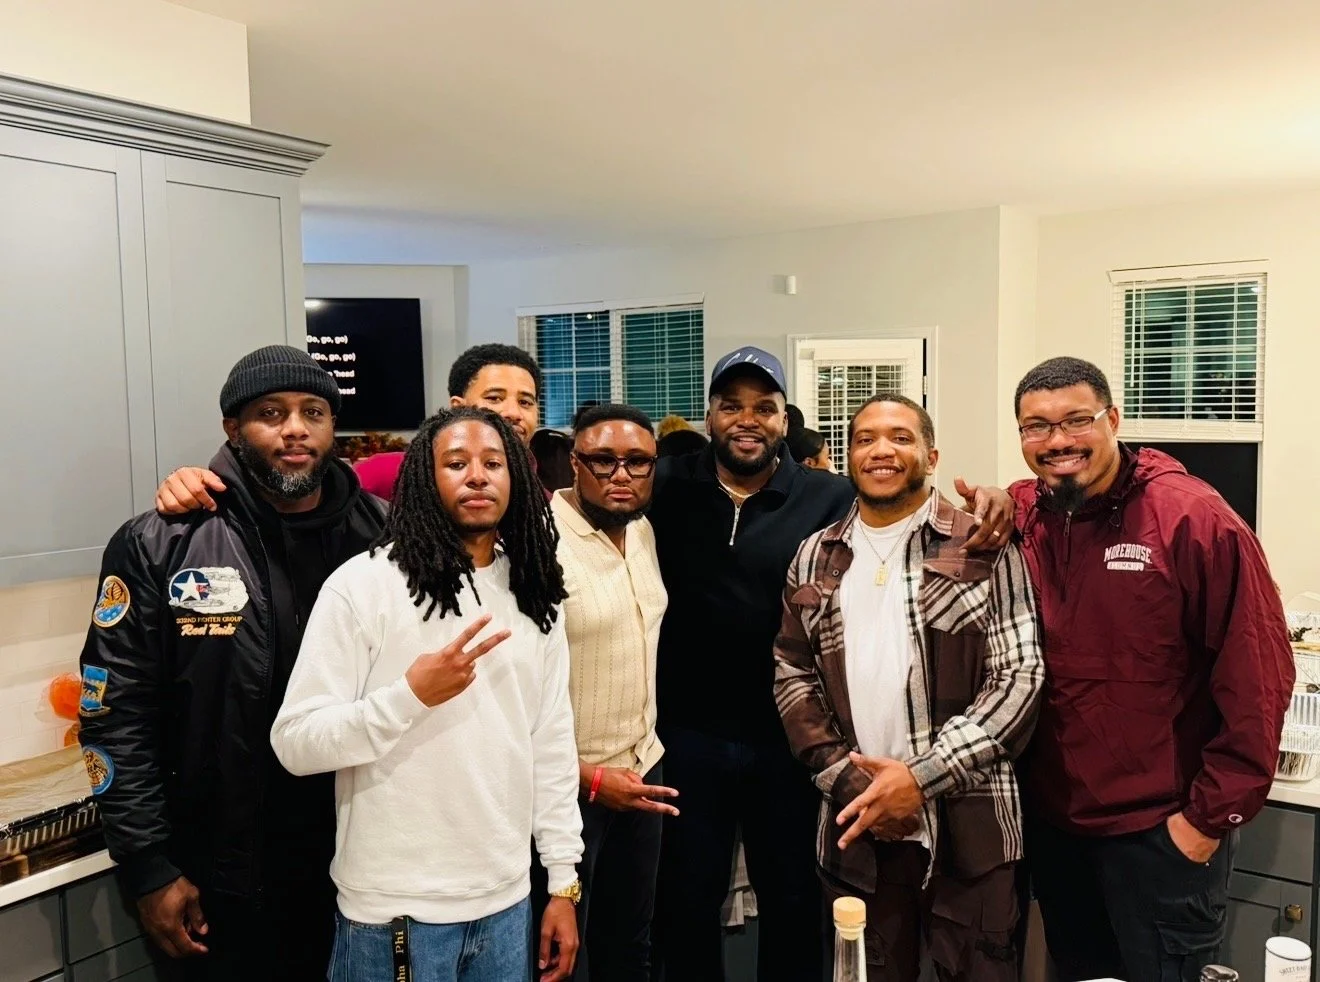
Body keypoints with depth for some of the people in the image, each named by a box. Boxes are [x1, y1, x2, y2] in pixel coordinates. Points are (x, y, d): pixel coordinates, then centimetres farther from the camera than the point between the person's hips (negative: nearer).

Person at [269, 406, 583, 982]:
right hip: (397, 910, -4)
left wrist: (563, 880, 8)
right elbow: (295, 742, -14)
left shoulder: (533, 597, 4)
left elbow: (553, 741, 8)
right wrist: (411, 695, -26)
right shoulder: (363, 584, -12)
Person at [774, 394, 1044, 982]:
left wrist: (923, 777, -16)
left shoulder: (983, 549, -3)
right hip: (856, 821, 3)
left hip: (968, 824, -3)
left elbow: (1020, 677, -9)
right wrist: (842, 775, -7)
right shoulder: (816, 559, 9)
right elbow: (792, 674, 7)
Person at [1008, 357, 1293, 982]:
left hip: (1162, 831, -4)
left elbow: (1256, 677, -14)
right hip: (1050, 821, 5)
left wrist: (1212, 814, -11)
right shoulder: (1015, 518, -3)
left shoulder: (1192, 518, -16)